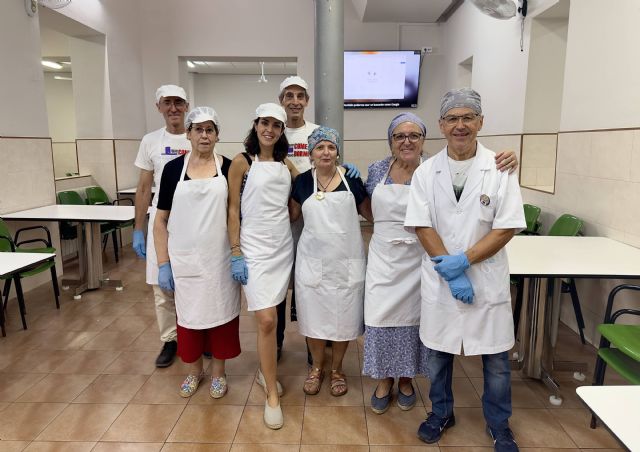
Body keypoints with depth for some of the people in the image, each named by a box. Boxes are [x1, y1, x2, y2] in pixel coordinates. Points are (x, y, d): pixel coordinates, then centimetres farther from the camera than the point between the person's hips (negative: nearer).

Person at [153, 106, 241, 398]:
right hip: (185, 259, 1)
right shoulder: (173, 169, 0)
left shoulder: (229, 168, 0)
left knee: (221, 313, 8)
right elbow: (161, 220, 2)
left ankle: (218, 372, 30)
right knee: (189, 314, 12)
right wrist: (163, 264, -3)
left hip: (220, 258, 0)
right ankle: (194, 370, 36)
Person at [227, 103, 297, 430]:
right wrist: (236, 253, -10)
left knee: (270, 317, 13)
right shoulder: (242, 162, -4)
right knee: (267, 321, -9)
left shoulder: (286, 165, 9)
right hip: (254, 249, -4)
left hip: (283, 247, 5)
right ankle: (272, 396, 6)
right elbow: (233, 210, -5)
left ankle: (264, 371, 36)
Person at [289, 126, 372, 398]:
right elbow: (291, 215, 13)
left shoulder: (351, 180, -1)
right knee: (313, 317, 12)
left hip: (347, 262, 0)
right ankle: (317, 368, 35)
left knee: (343, 319, 11)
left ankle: (337, 369, 34)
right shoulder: (302, 182, 1)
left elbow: (371, 214, 7)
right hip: (312, 261, 1)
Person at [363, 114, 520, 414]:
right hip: (383, 257, 2)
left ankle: (406, 379, 34)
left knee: (412, 317, 12)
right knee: (381, 317, 6)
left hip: (418, 260, -1)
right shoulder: (377, 170, 1)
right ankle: (384, 379, 28)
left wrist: (505, 163, -30)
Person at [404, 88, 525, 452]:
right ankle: (442, 413, 38)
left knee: (496, 358, 11)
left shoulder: (500, 169, -5)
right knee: (438, 352, 14)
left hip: (488, 278, -1)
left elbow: (506, 229, -8)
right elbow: (422, 227, -5)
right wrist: (451, 273, -13)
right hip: (439, 278, 1)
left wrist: (464, 260, -16)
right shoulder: (426, 172, -1)